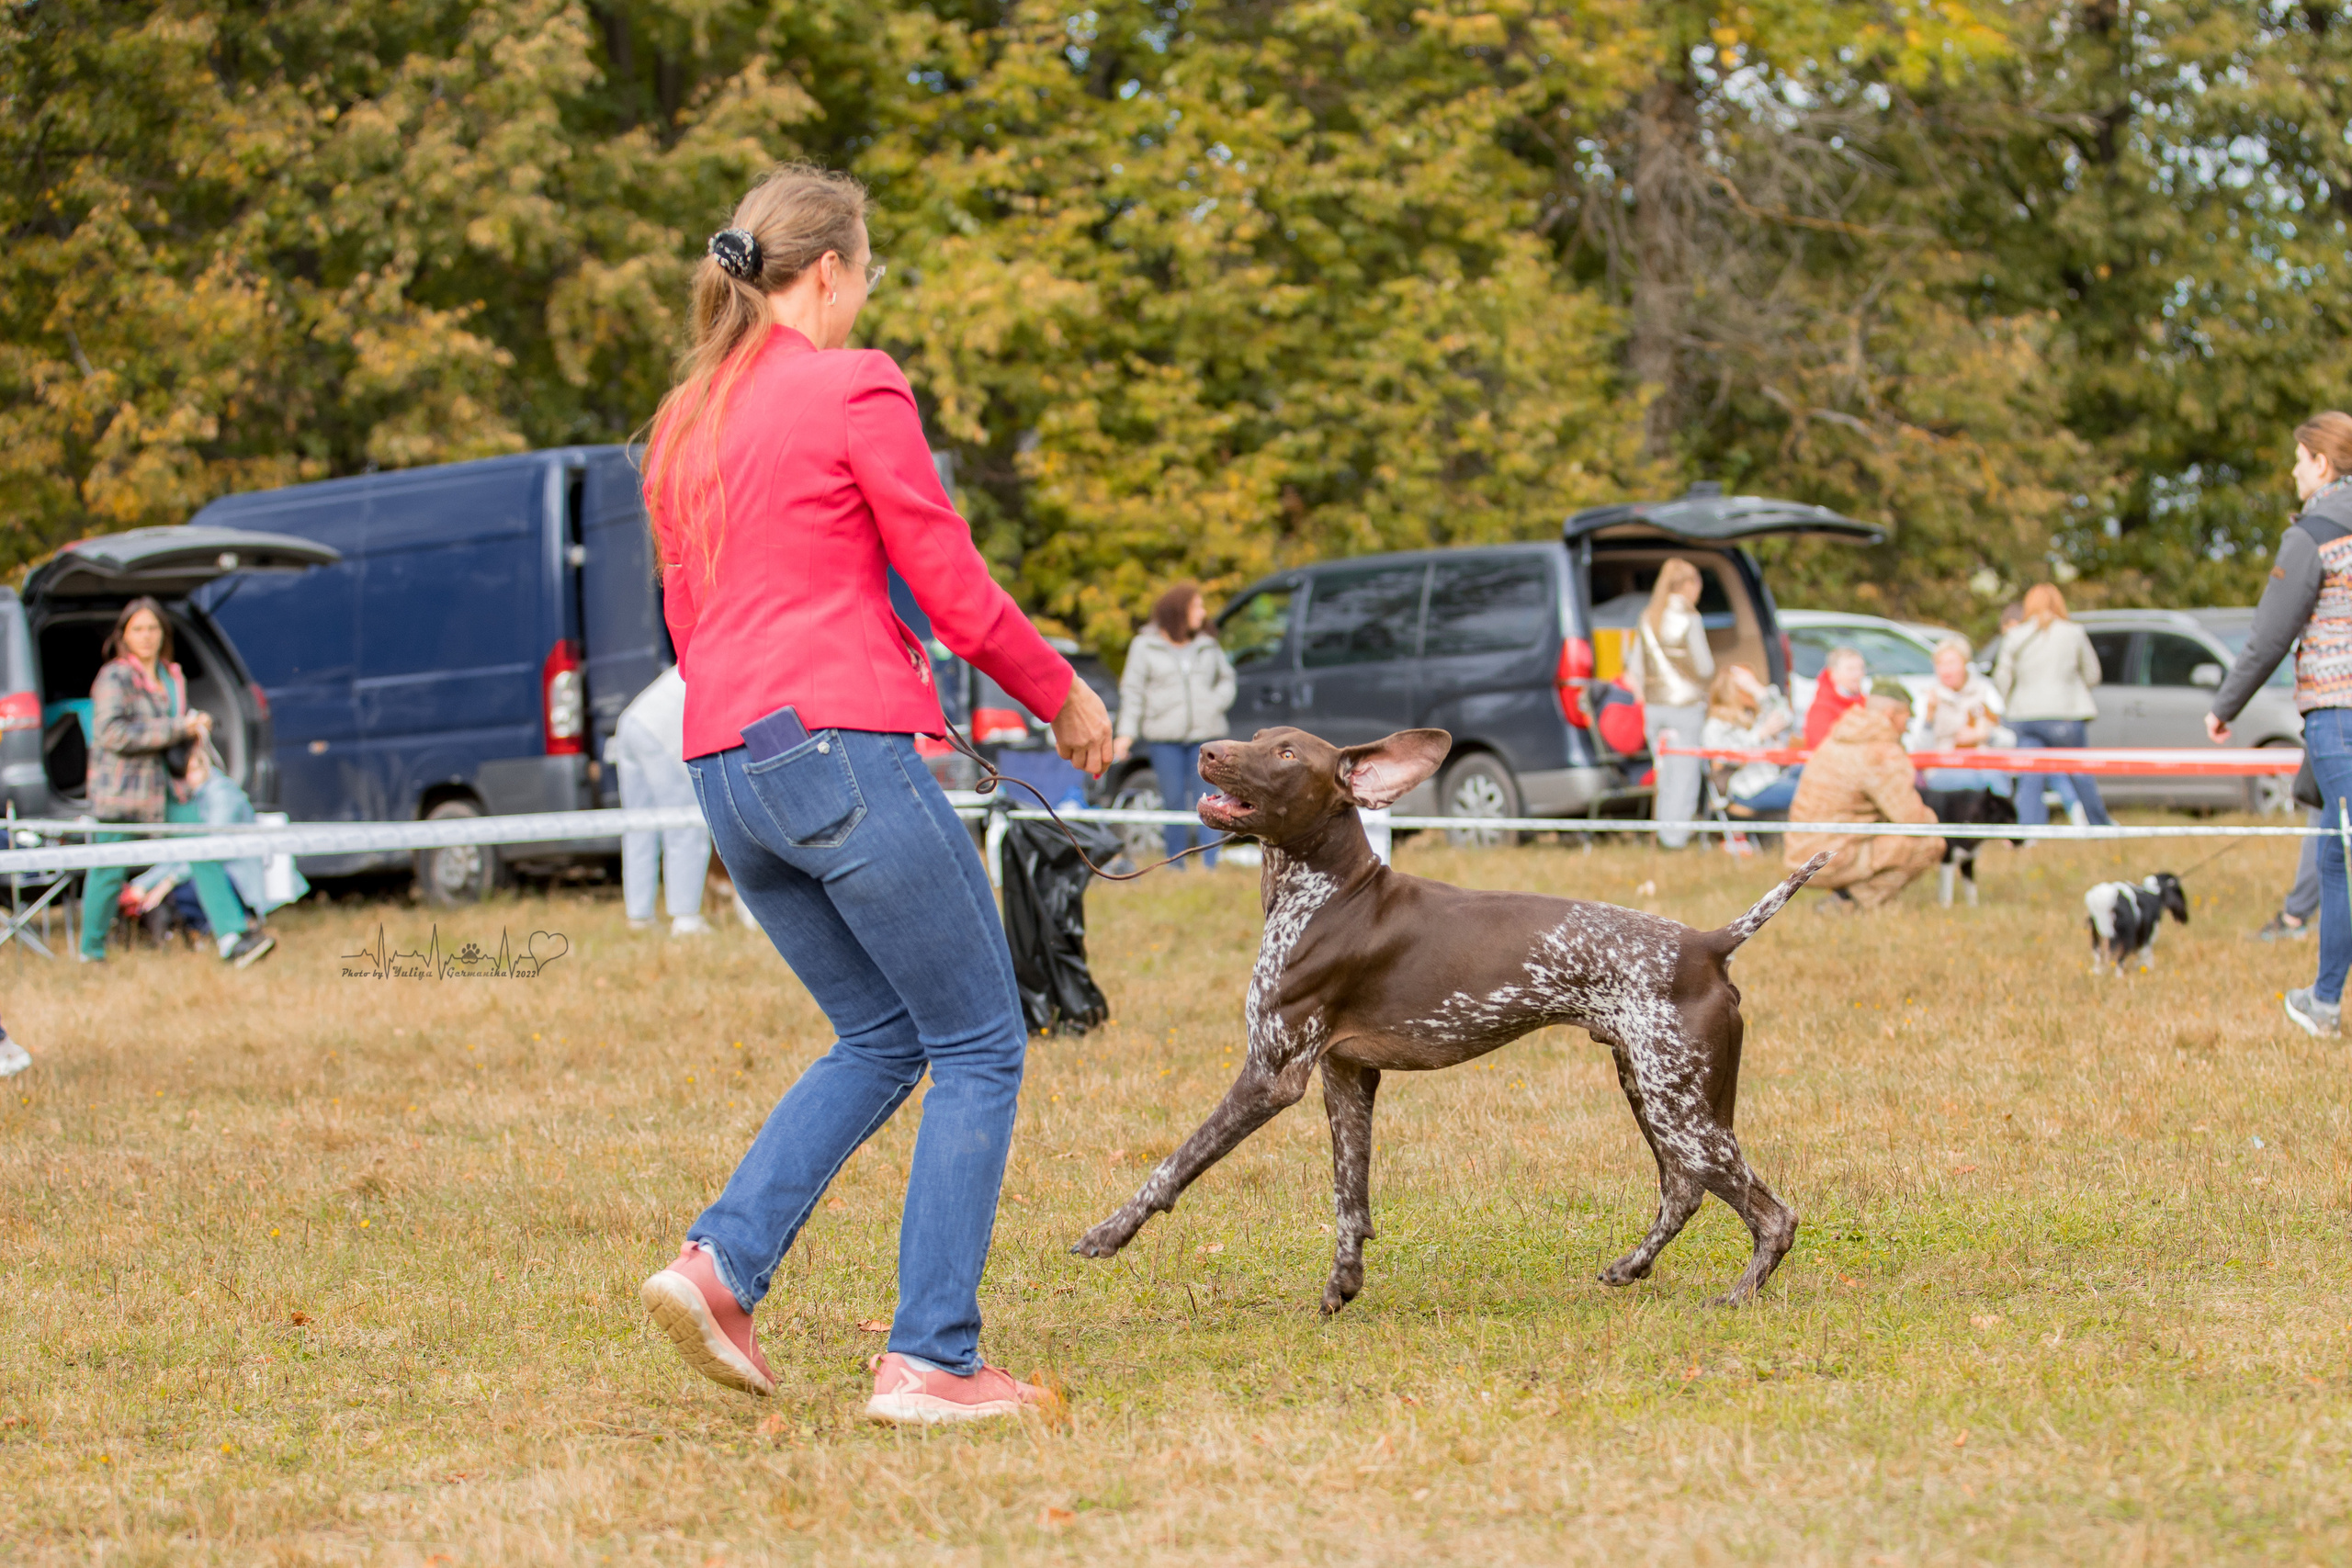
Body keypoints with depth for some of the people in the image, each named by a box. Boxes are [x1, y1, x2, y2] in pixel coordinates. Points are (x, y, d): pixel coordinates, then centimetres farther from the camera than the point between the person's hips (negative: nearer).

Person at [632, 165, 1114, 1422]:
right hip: (844, 747, -8)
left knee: (881, 1036, 21)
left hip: (726, 774, 8)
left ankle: (721, 1262, 2)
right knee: (981, 1045, 3)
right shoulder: (855, 389, -6)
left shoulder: (683, 422, 16)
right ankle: (931, 1359, -3)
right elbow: (953, 587, -5)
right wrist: (1063, 696, 9)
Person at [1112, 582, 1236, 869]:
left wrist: (1215, 704, -1)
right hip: (1165, 737, -1)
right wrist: (1126, 734, -3)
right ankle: (1176, 869, 9)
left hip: (1205, 734, 1)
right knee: (1173, 802, 1)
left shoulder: (1208, 645, 13)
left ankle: (1210, 865, -7)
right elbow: (1132, 691, 5)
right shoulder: (1146, 646, 6)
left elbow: (1227, 680, 20)